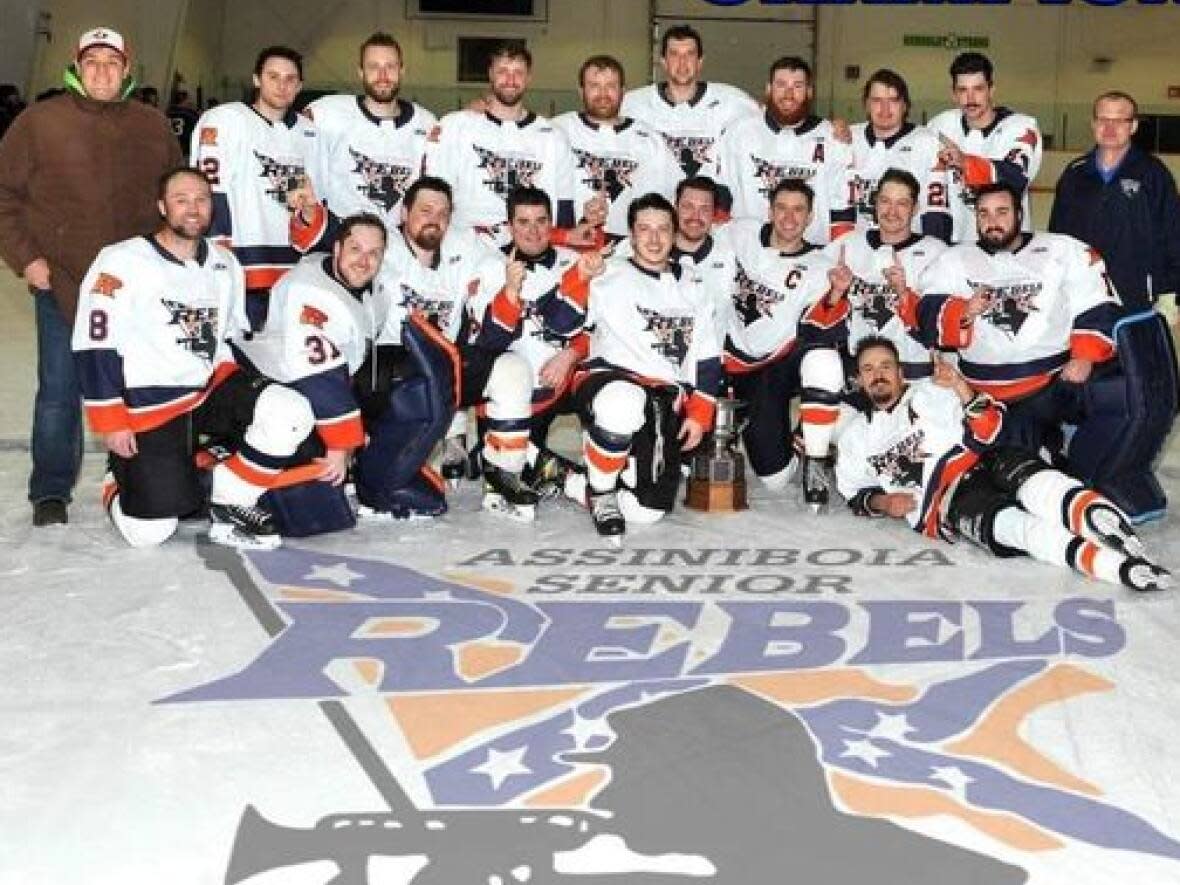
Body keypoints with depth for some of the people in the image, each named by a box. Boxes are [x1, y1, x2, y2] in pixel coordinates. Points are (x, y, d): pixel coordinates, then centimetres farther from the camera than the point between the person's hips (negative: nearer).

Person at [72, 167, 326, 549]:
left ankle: (229, 503, -3)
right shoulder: (121, 262, -12)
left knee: (291, 413, -22)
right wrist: (112, 422, -13)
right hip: (147, 406, -5)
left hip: (210, 389, 5)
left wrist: (240, 397, 7)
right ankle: (119, 484, 27)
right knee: (150, 532, -9)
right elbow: (94, 347, -12)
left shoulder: (225, 264, 7)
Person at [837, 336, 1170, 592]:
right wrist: (882, 503, 2)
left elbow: (986, 431, 6)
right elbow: (857, 494, 24)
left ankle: (1102, 521, -63)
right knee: (1006, 522, -35)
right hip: (939, 504, -2)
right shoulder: (855, 436, 23)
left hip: (980, 463, 2)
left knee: (1029, 479, -36)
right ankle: (1114, 565, -59)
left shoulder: (932, 391, 17)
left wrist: (960, 386, -8)